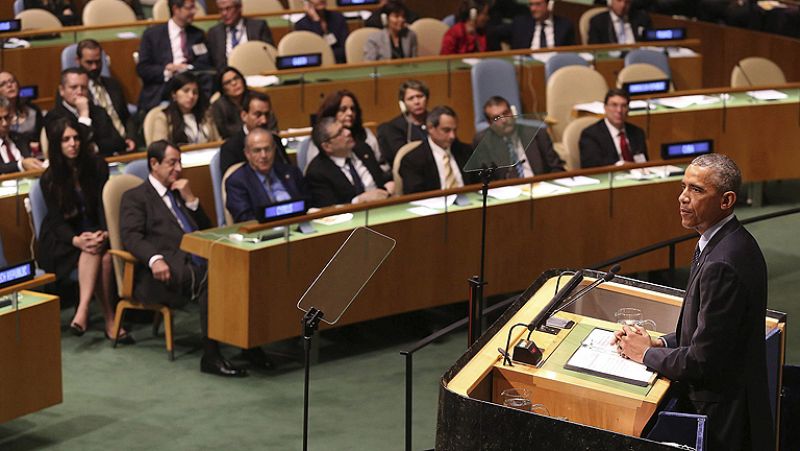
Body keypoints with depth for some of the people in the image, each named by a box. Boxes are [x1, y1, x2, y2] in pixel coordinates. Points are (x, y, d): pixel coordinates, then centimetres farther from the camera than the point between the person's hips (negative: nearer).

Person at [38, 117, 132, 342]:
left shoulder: (96, 166, 0)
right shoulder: (50, 179, -4)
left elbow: (104, 206, -4)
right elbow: (58, 220, -9)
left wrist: (104, 233, -25)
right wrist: (77, 240, -30)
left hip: (92, 231, 2)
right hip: (61, 239, -2)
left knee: (103, 252, -33)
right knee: (92, 251, -33)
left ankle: (83, 311, -42)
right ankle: (109, 319, -39)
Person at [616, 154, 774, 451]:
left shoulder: (722, 265, -26)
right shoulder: (733, 242, 6)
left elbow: (702, 361, -23)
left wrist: (646, 354, -8)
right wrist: (659, 343, 4)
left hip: (723, 422, -9)